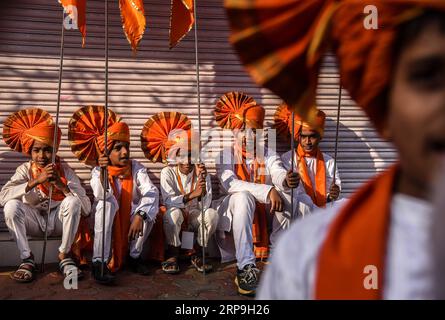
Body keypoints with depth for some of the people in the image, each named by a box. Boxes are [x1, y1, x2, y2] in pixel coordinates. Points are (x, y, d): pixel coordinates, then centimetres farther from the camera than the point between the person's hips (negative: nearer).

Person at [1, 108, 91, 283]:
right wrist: (35, 181, -34)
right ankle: (27, 259, -14)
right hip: (34, 222, 1)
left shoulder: (64, 170, -10)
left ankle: (65, 256, -14)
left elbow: (86, 208, -19)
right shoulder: (25, 170, -7)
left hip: (58, 221, -1)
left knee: (73, 201, -29)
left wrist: (60, 185, -30)